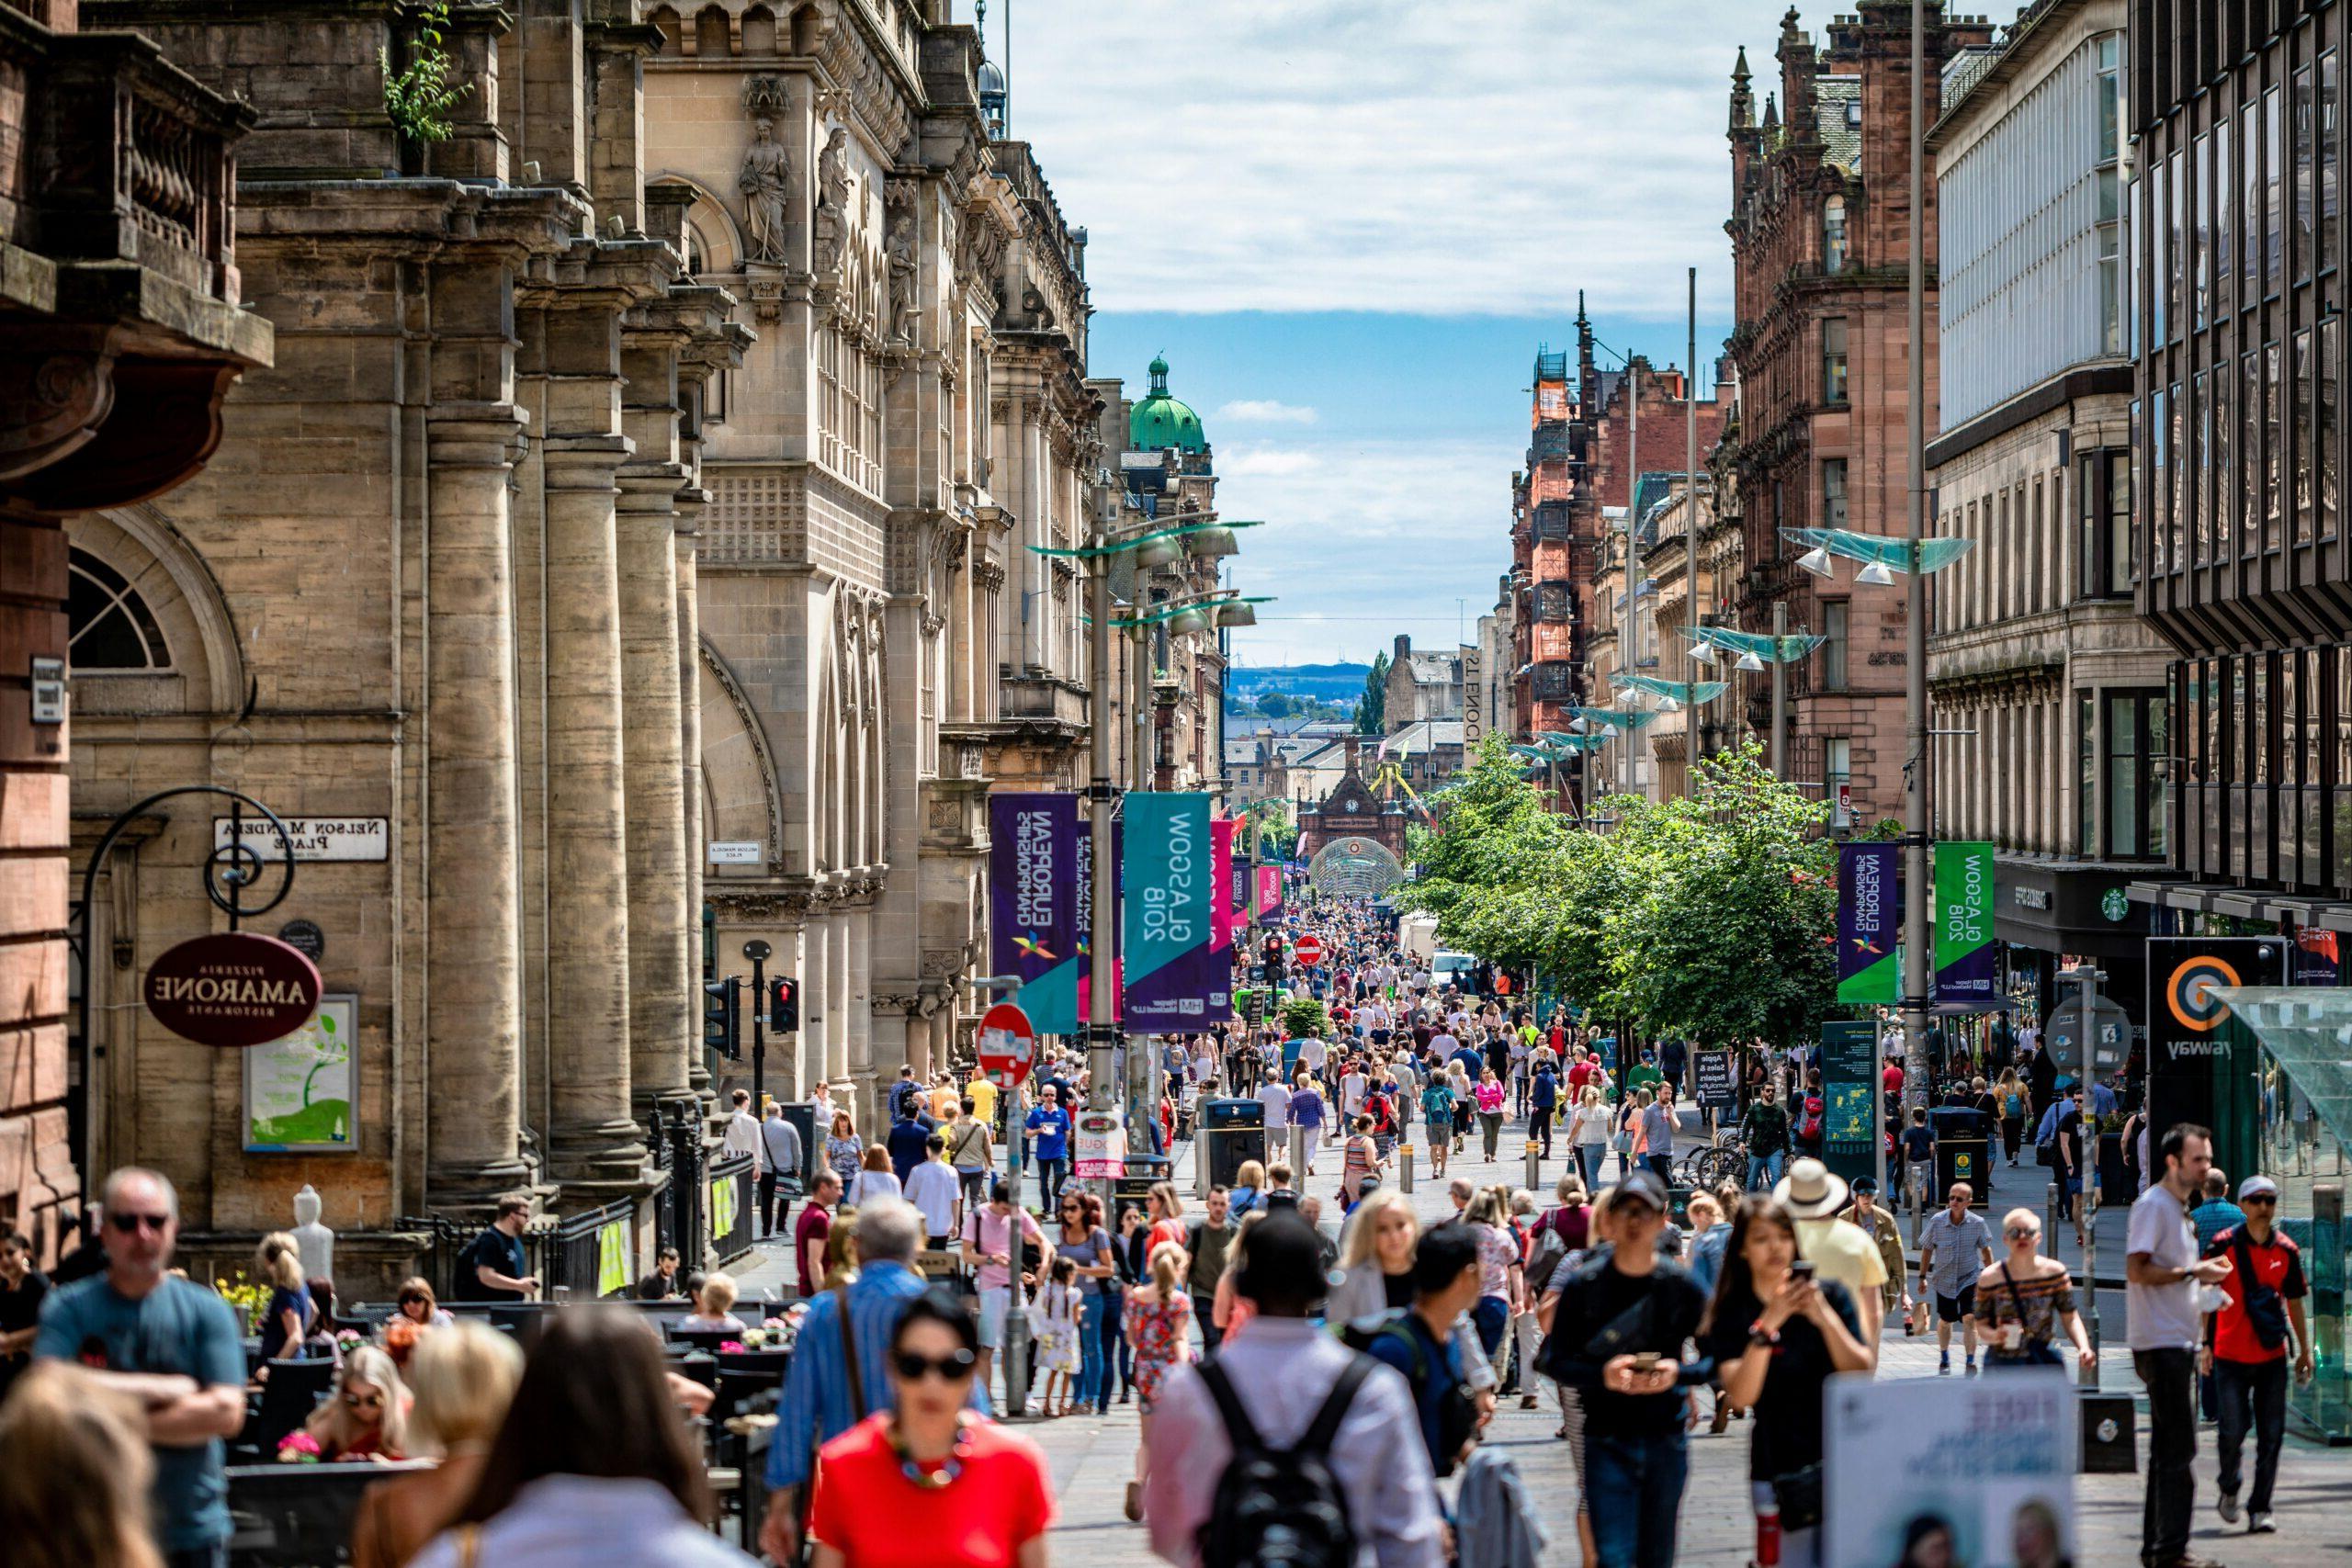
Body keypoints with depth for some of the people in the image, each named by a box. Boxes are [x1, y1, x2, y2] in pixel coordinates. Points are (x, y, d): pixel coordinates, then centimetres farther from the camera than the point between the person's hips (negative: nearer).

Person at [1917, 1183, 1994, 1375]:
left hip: (1970, 1278, -1)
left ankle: (1971, 1361, -12)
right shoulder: (1937, 1221, -11)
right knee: (1945, 1320, 16)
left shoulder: (1977, 1223, -11)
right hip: (1944, 1278, 2)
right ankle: (1944, 1360, 36)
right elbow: (1927, 1249, 0)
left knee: (1969, 1317, -18)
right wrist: (1923, 1277, 1)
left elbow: (1985, 1249, 4)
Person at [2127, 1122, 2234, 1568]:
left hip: (2179, 1342, 10)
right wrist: (2192, 1272, -18)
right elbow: (2137, 1270, -20)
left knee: (2170, 1449, 13)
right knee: (2178, 1451, -11)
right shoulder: (2153, 1205, -11)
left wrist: (2205, 1285, 10)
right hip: (2161, 1343, -10)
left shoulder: (2179, 1208, 19)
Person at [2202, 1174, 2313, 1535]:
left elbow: (2294, 1302, 14)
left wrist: (2304, 1351, 15)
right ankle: (2229, 1488, 23)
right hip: (2231, 1356, -3)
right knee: (2234, 1430, -5)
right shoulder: (2223, 1246, -5)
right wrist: (2204, 1345, -5)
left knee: (2271, 1435, 0)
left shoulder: (2286, 1251, 5)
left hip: (2272, 1356, 3)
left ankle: (2260, 1510, 6)